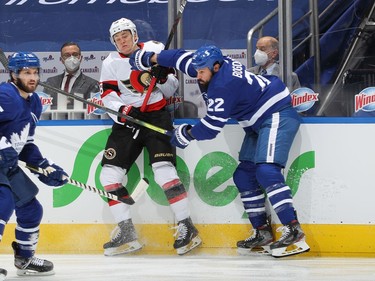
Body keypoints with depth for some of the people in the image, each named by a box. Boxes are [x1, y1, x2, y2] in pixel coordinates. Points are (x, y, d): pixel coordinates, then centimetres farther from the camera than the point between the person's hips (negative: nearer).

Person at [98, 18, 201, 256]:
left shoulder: (155, 51, 1)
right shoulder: (111, 63, 9)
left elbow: (172, 89, 4)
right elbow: (108, 96, 0)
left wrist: (162, 77, -18)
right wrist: (122, 109, -20)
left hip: (157, 116, -4)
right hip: (128, 119, 4)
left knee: (163, 169, -20)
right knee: (110, 172, -6)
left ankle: (187, 227, -12)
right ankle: (126, 233, 0)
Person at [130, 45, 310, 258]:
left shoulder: (223, 85, -24)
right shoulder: (214, 65, 3)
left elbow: (213, 125, -20)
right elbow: (184, 58, 17)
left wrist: (187, 134, -2)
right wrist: (150, 58, 24)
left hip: (277, 117, -11)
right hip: (258, 123, 11)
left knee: (266, 172, -25)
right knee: (244, 175, 8)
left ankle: (294, 231, -32)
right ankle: (263, 233, 11)